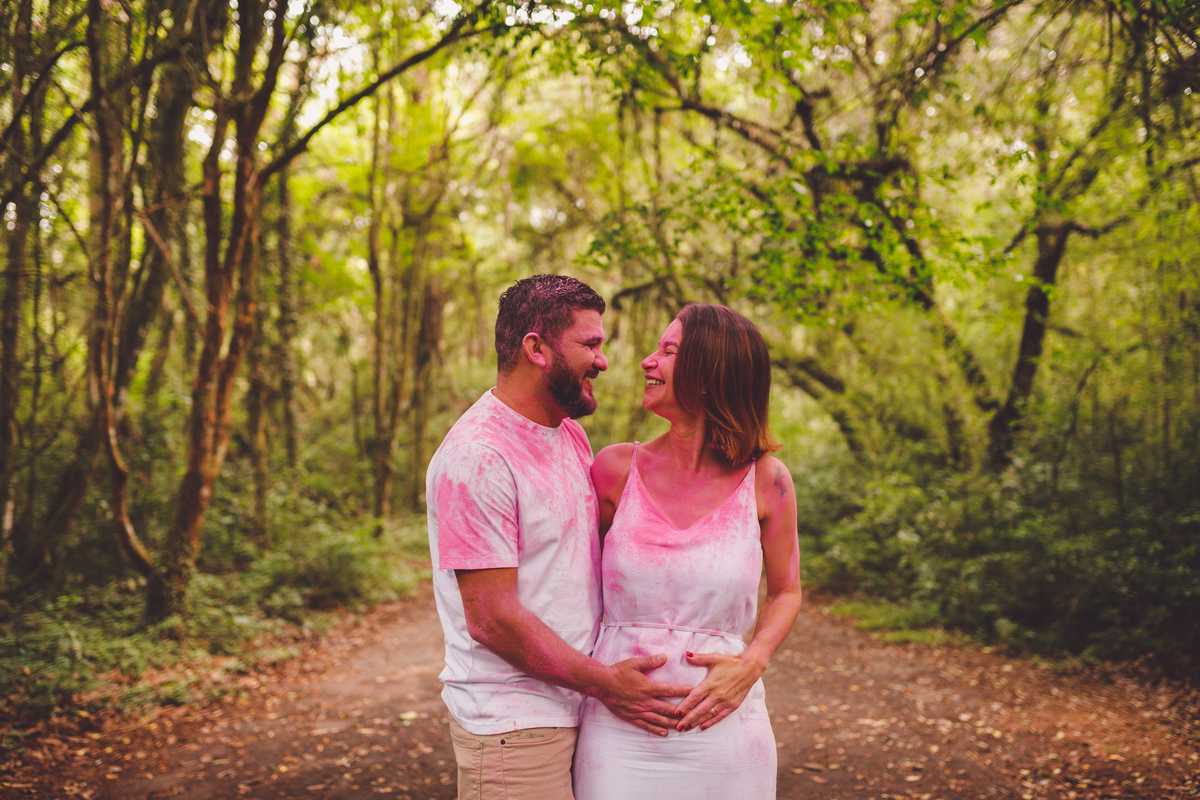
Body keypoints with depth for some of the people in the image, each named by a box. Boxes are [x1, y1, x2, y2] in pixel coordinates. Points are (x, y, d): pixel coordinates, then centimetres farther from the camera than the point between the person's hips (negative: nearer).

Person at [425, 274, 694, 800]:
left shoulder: (571, 434, 10)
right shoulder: (477, 456, -20)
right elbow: (491, 618, -21)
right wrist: (603, 682, -15)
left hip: (575, 708, 8)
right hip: (513, 726, -8)